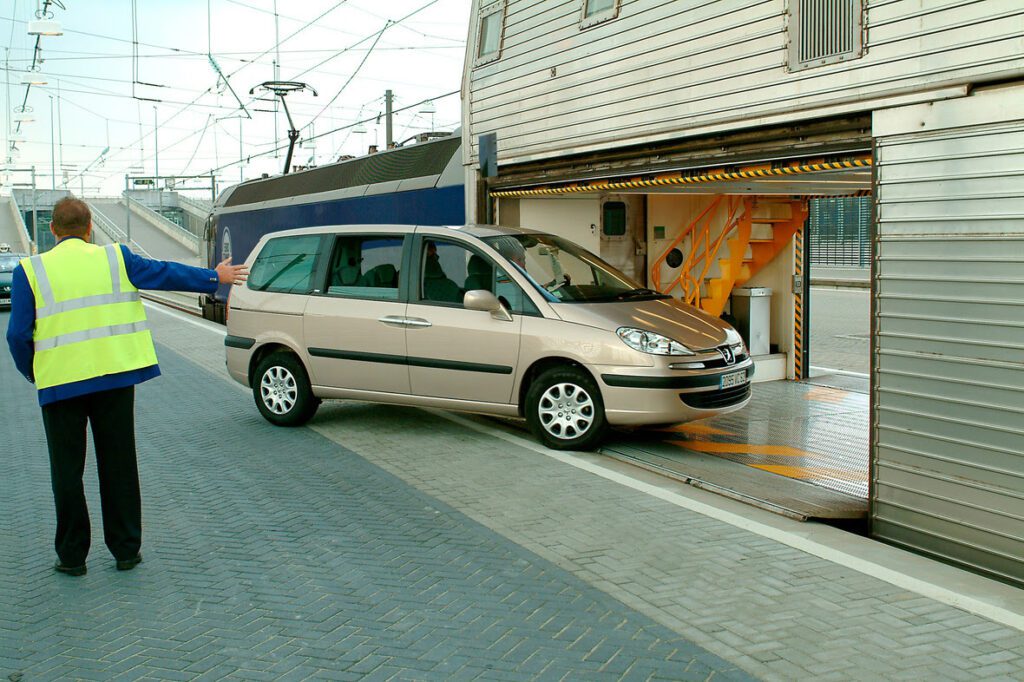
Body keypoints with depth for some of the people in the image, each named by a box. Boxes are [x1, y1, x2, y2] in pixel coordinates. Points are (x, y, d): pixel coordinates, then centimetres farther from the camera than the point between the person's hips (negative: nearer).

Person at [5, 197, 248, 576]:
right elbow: (165, 274, 9)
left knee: (67, 470, 9)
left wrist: (33, 374, 11)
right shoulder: (115, 259, 2)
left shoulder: (30, 271, -1)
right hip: (115, 376, 1)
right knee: (118, 465, 11)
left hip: (60, 383, -1)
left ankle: (72, 556, 15)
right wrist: (215, 278, 22)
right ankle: (126, 550, 17)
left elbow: (18, 335, -5)